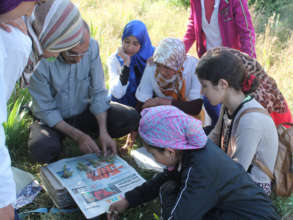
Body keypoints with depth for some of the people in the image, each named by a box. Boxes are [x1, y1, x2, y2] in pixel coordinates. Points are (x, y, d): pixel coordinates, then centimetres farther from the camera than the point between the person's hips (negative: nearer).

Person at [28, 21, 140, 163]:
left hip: (84, 111, 3)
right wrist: (78, 136, -26)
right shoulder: (40, 60, -27)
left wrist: (103, 131, -21)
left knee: (130, 118, -19)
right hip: (54, 119, -2)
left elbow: (98, 92, -11)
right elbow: (45, 110, -20)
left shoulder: (91, 46, -17)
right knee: (41, 149, -34)